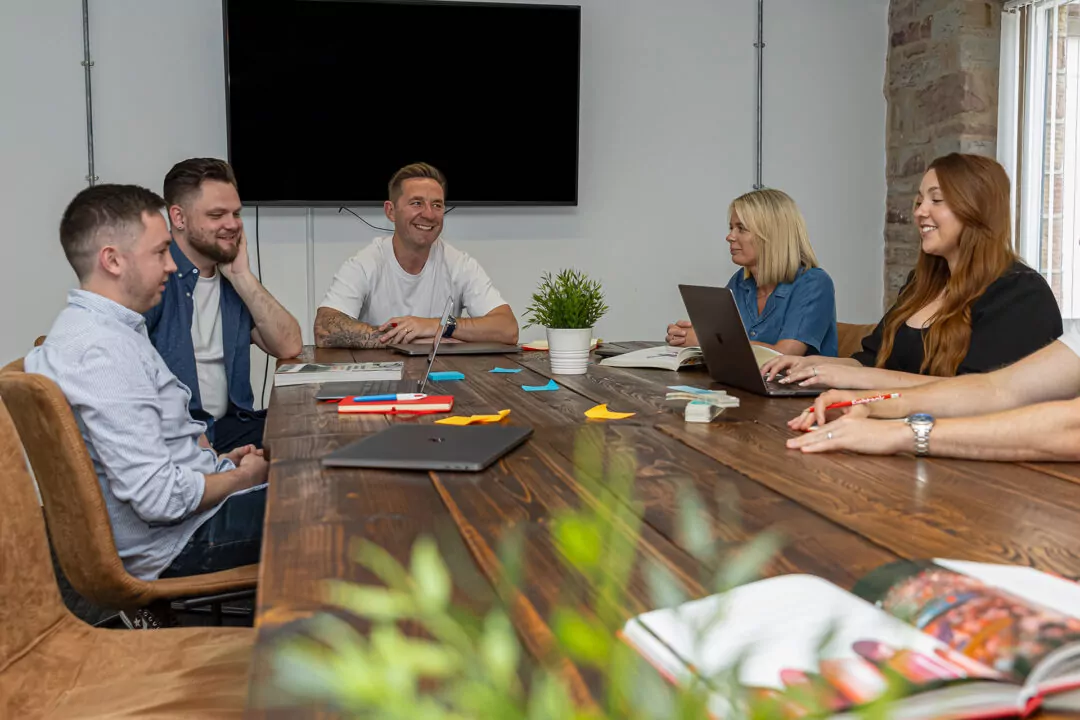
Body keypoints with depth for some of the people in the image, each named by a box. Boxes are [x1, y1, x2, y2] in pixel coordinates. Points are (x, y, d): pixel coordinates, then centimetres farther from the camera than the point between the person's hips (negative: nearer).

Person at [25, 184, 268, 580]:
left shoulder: (84, 326, 8)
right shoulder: (102, 351, -25)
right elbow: (161, 497, -27)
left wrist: (218, 460, 7)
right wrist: (243, 476, -10)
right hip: (177, 541, -10)